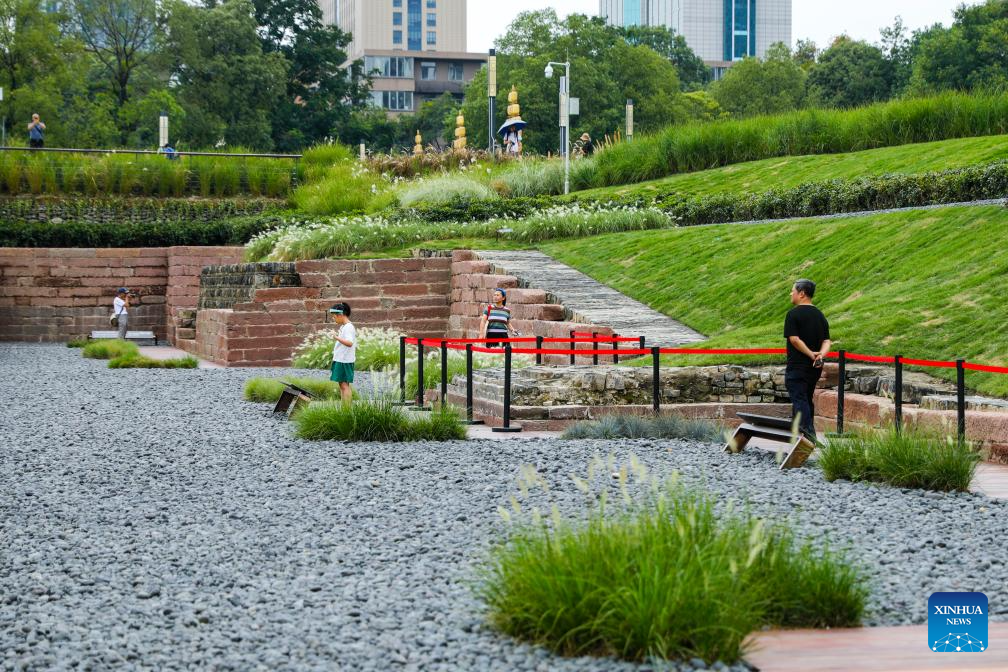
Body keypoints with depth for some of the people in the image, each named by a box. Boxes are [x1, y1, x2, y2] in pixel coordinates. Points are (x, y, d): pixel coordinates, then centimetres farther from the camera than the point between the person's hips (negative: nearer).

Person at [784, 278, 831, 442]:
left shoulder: (794, 314, -11)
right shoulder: (820, 315, 11)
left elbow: (794, 339, -19)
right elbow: (827, 341, 4)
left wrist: (811, 354, -18)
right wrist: (821, 354, -13)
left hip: (797, 366, -7)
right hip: (815, 368, 7)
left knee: (799, 400, -7)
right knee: (808, 400, 19)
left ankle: (807, 434, -17)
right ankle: (810, 432, 25)